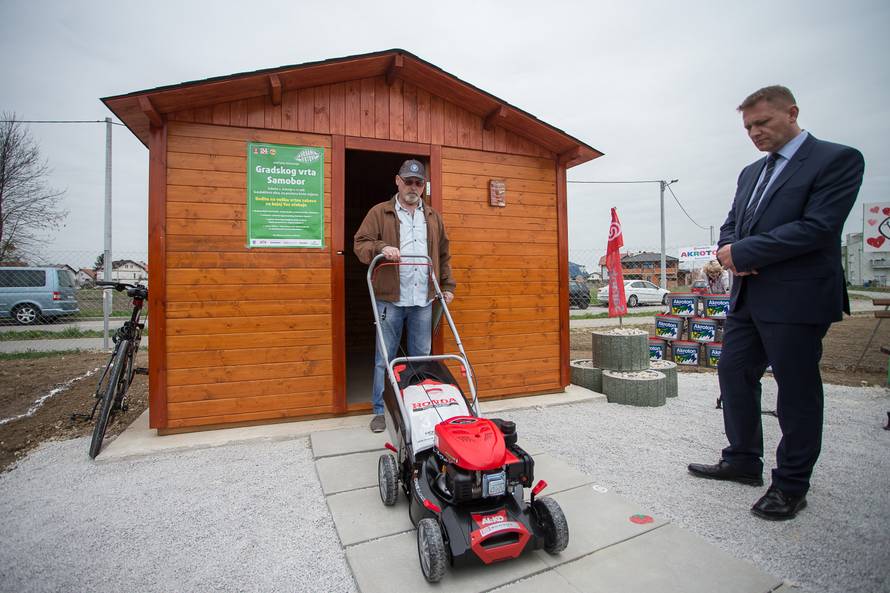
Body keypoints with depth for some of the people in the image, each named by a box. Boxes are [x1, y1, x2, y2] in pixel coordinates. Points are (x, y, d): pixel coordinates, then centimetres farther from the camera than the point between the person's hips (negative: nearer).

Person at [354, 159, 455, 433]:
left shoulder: (433, 217, 17)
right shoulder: (379, 212, 4)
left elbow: (443, 256, 20)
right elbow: (360, 244, -3)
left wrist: (448, 286, 13)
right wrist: (381, 248, -23)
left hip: (423, 300, 4)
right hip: (390, 299, -3)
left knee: (421, 356, 10)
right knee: (385, 358, 4)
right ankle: (380, 410, 18)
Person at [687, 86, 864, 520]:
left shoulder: (837, 159, -5)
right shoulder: (751, 173, 17)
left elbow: (817, 227, -17)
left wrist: (743, 252, -16)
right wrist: (729, 252, -6)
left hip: (797, 299, -7)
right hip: (748, 295, 8)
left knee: (796, 390, 4)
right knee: (733, 374, 12)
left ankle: (791, 485, 20)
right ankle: (743, 461, 29)